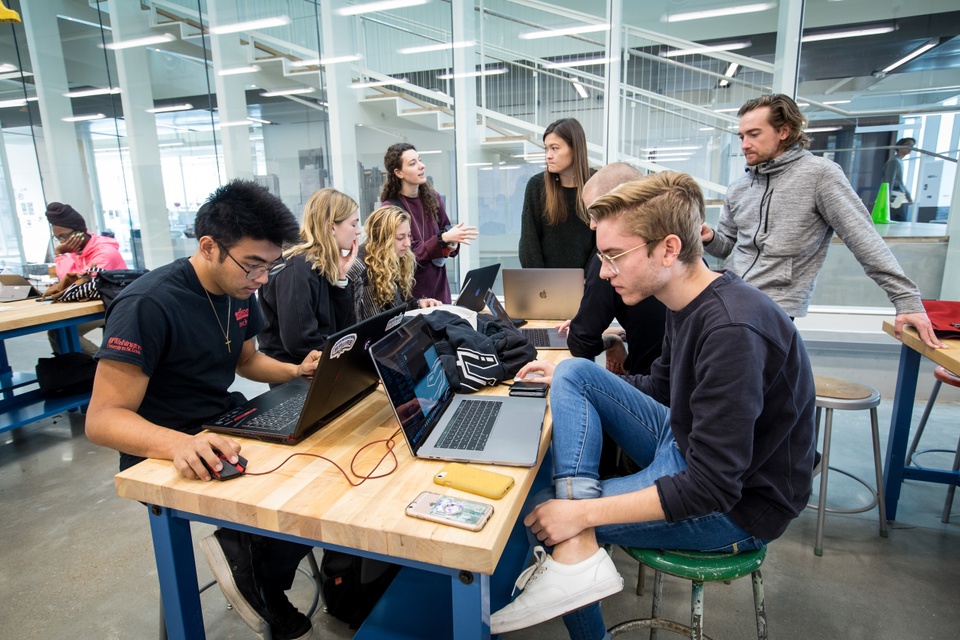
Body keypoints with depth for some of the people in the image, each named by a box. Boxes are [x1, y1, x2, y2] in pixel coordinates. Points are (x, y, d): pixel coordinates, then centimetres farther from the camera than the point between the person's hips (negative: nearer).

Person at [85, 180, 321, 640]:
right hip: (162, 454, -8)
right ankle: (262, 583, 3)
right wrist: (180, 443, -44)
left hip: (225, 428, 8)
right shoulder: (149, 305, -23)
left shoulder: (238, 291, 1)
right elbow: (102, 419, -24)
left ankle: (244, 552, 6)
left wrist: (298, 371, -4)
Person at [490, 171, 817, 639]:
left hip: (736, 507, -9)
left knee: (544, 517, -15)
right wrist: (567, 382, 5)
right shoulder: (686, 301, -2)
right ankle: (578, 552, -16)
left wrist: (581, 514, -28)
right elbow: (659, 387, 14)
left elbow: (712, 488, -30)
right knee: (573, 373, -8)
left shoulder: (734, 331, -31)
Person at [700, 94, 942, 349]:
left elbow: (864, 239, -8)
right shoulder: (738, 189, 11)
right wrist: (710, 238, -5)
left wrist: (908, 300, -11)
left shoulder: (819, 174, -5)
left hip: (776, 310, -5)